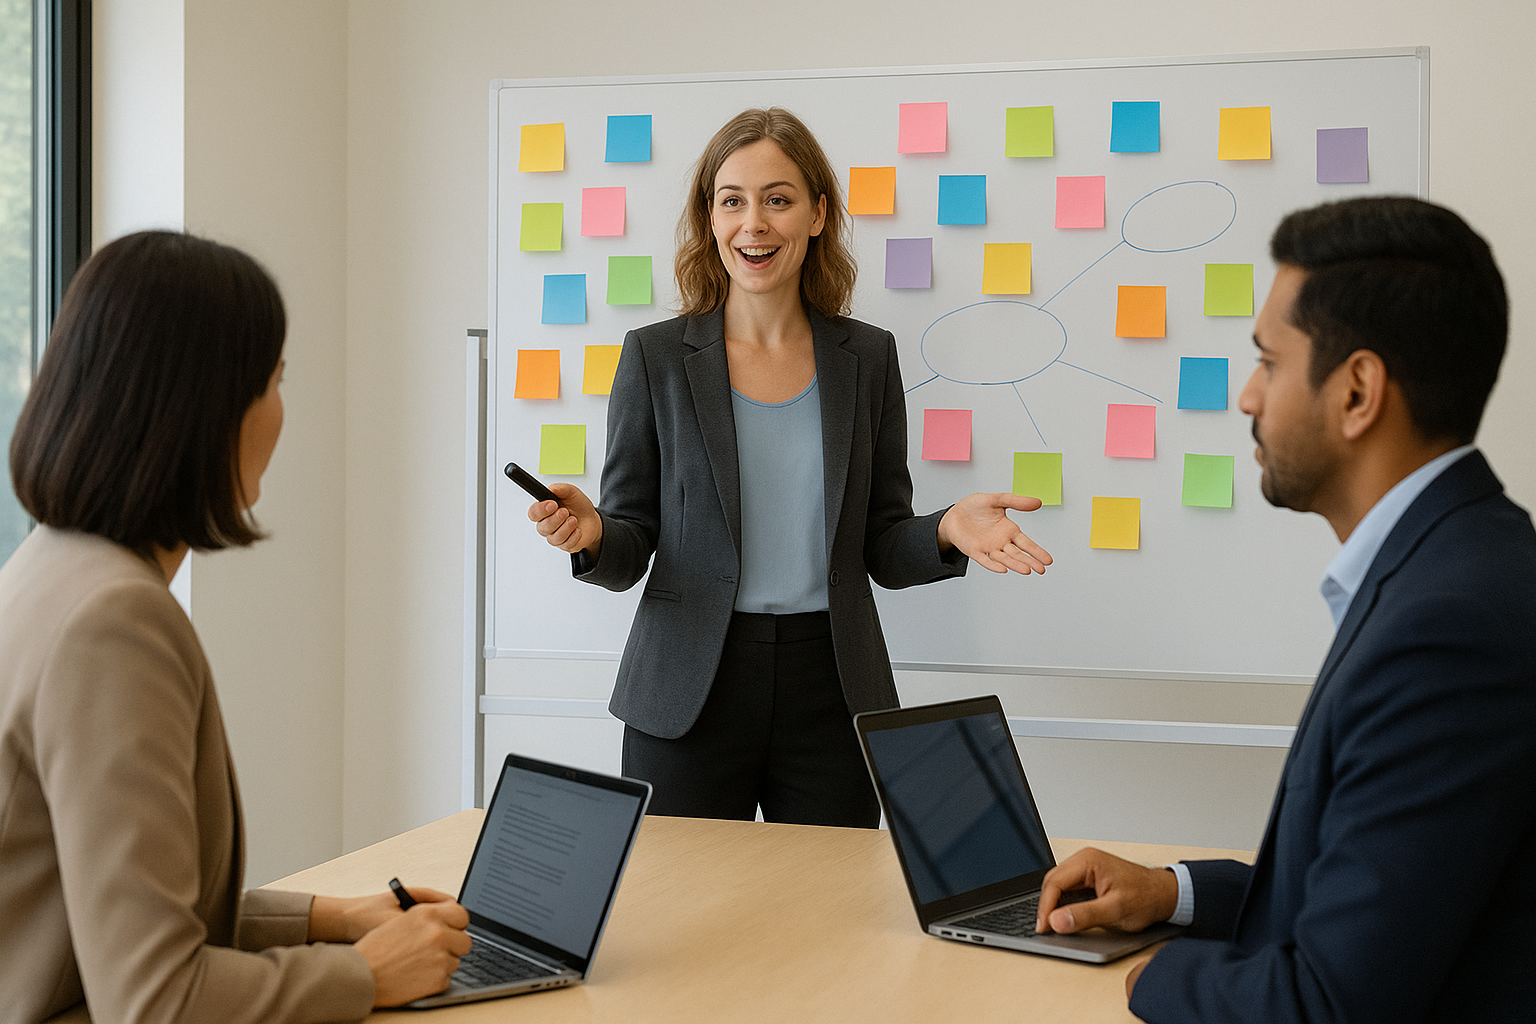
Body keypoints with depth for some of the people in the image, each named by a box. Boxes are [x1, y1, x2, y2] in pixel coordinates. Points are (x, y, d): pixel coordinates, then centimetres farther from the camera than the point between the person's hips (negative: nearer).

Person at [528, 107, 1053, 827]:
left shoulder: (867, 357, 5)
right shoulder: (655, 356, 0)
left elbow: (882, 549, 6)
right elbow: (629, 548, 1)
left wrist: (947, 530, -14)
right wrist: (591, 537, -21)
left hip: (829, 688, 1)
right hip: (689, 693, -1)